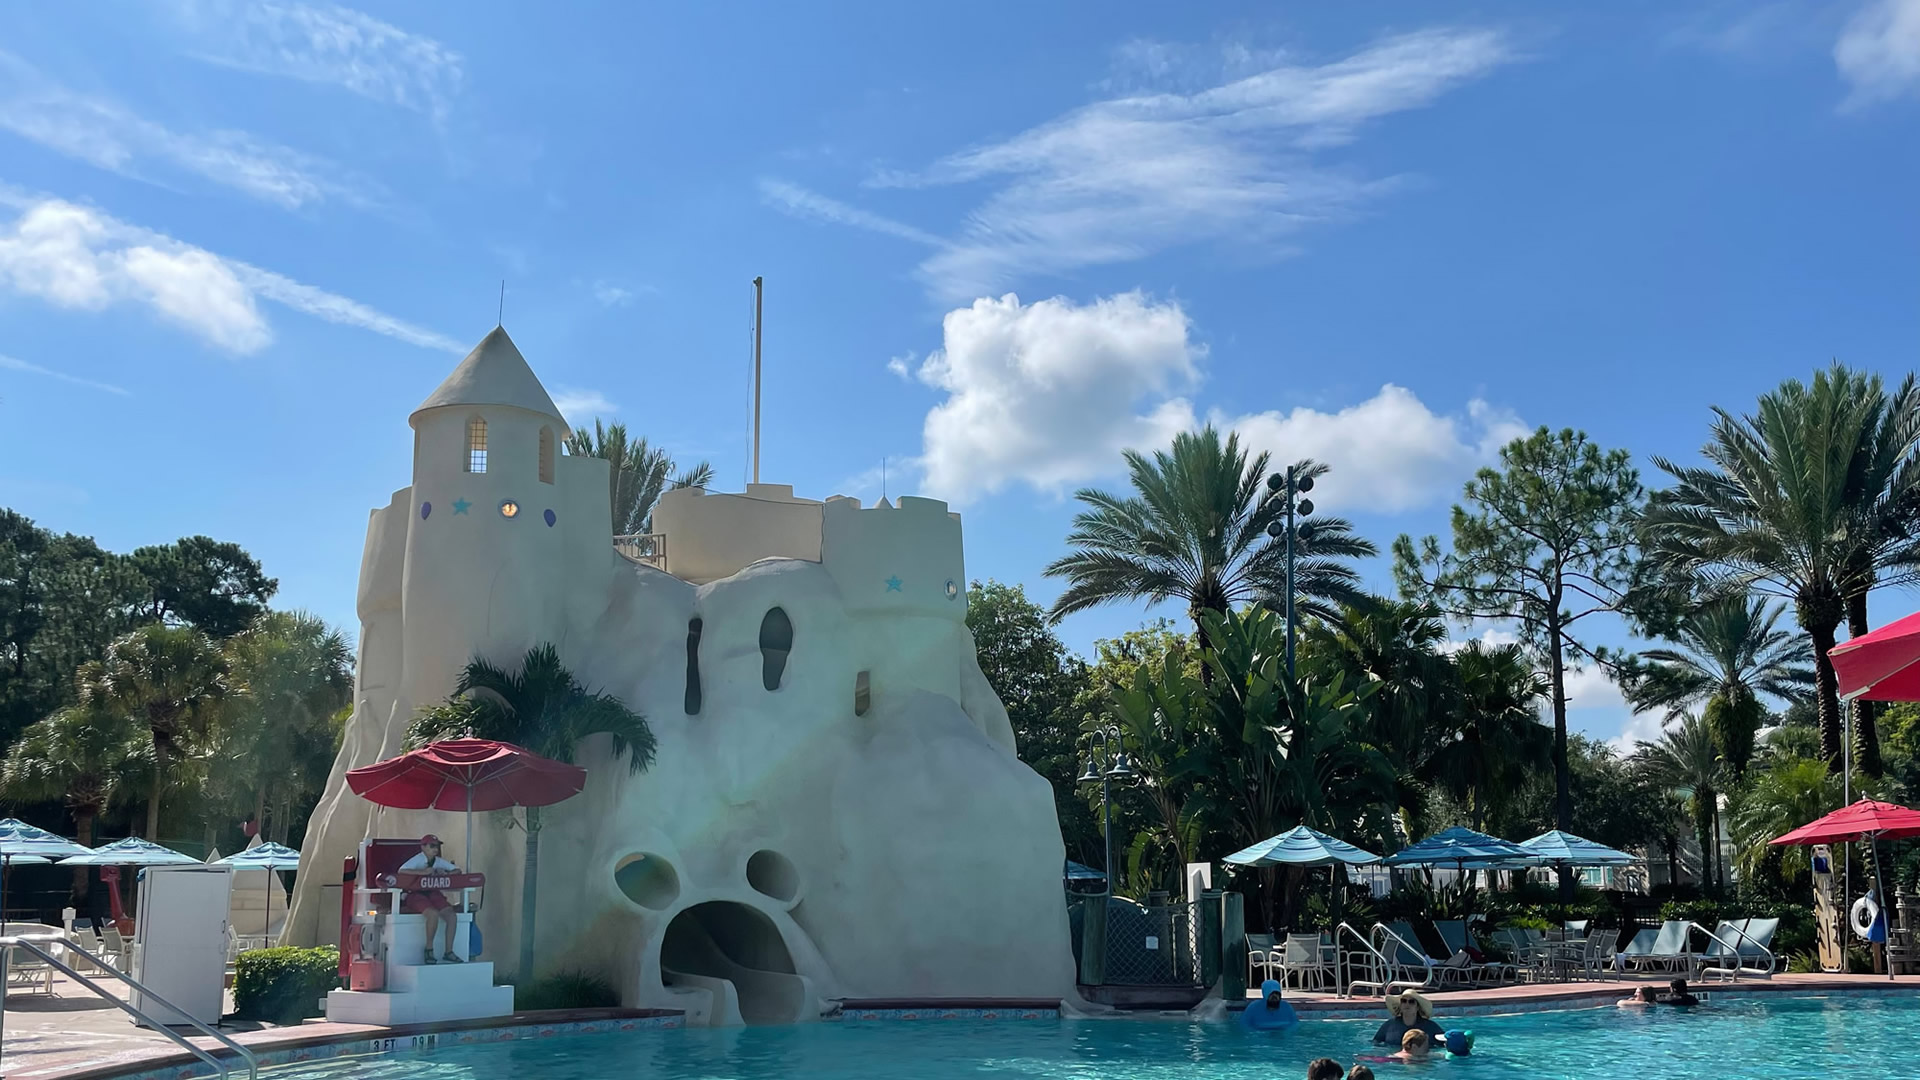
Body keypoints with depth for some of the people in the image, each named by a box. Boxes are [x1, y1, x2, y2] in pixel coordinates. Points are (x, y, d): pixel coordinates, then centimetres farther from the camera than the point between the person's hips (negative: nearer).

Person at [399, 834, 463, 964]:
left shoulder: (439, 861, 8)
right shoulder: (417, 860, -9)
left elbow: (457, 870, 10)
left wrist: (446, 874, -11)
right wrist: (423, 872, -30)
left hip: (433, 892, 6)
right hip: (415, 894, -6)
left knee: (452, 915, -17)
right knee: (434, 913, -32)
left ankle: (449, 952, -8)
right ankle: (429, 949, -12)